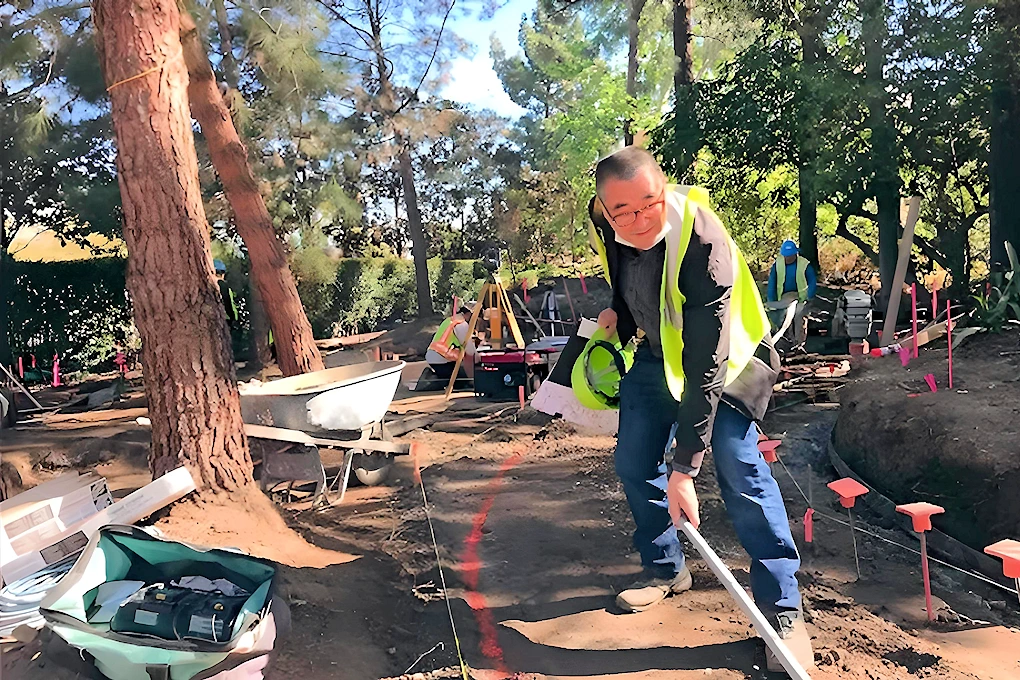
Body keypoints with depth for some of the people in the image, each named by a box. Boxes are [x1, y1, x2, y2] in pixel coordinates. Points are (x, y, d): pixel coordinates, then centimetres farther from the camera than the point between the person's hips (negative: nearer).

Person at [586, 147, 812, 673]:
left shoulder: (701, 243, -37)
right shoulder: (604, 222, -18)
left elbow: (705, 367, -39)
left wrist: (685, 467, -39)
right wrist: (619, 311, -2)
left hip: (722, 356, -6)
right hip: (657, 350, 6)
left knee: (737, 464, -20)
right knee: (634, 462, 5)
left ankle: (782, 608, -8)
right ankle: (665, 570, 25)